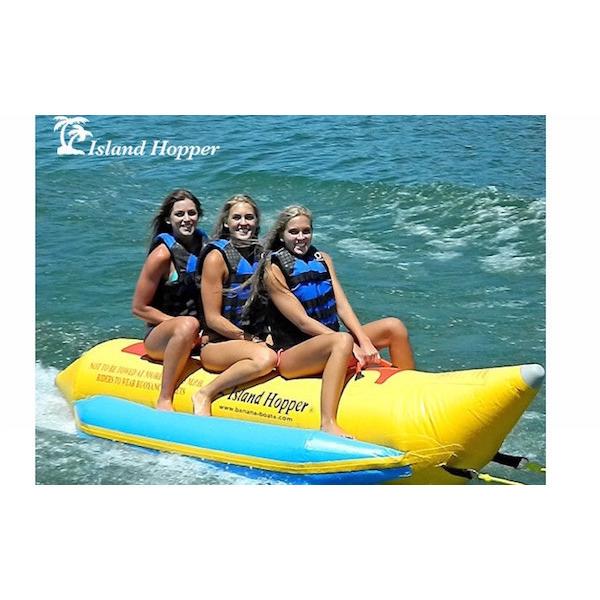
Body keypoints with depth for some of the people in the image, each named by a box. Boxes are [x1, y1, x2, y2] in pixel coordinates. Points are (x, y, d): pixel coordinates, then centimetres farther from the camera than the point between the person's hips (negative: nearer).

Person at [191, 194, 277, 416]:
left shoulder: (261, 255, 11)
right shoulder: (216, 257, -7)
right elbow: (213, 319, -10)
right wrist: (250, 339, -13)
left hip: (255, 338, 6)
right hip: (216, 345, -6)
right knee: (265, 357, -35)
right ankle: (204, 396, -21)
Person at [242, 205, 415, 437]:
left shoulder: (322, 259, 13)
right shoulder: (273, 270, -7)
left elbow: (342, 306, 3)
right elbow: (303, 322, -14)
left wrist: (364, 341, -15)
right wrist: (353, 346, -22)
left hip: (329, 340, 7)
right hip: (291, 354, -7)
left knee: (394, 326, -6)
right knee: (343, 340, -37)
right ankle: (328, 424, -49)